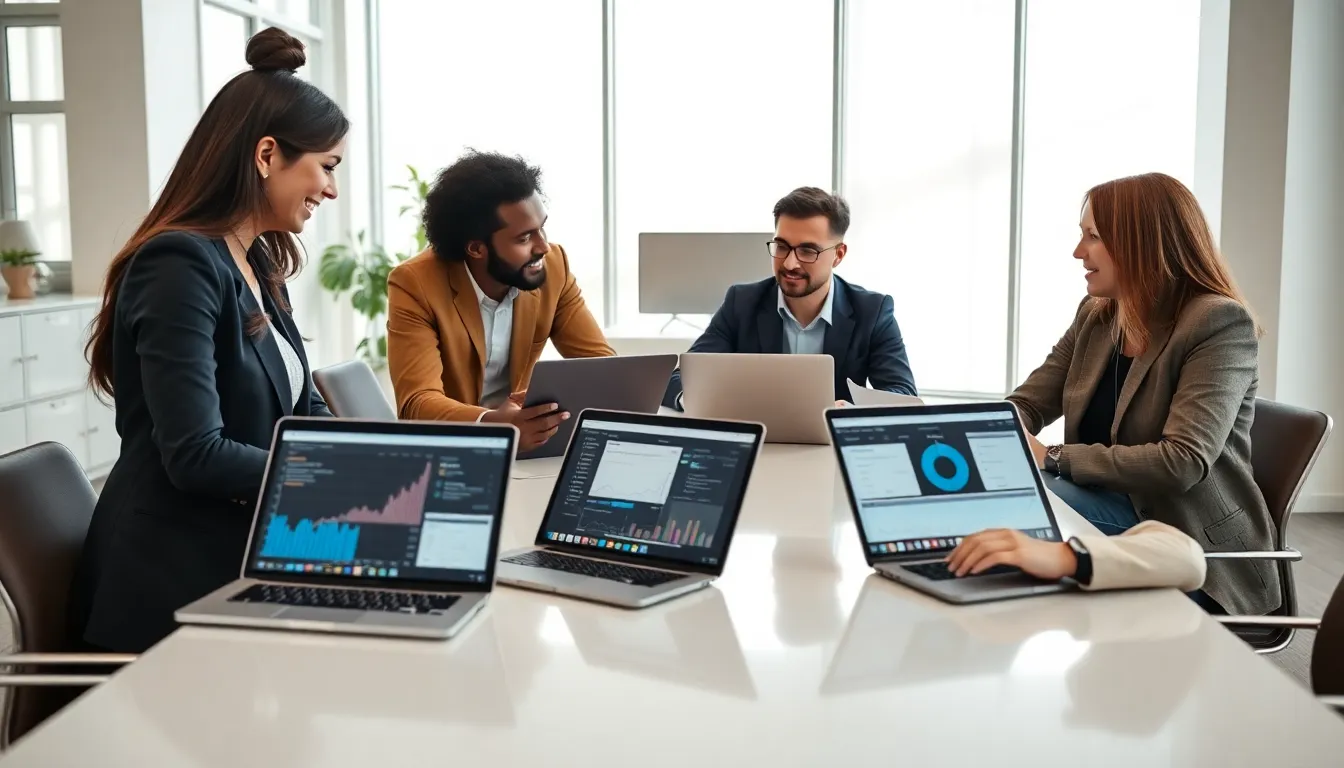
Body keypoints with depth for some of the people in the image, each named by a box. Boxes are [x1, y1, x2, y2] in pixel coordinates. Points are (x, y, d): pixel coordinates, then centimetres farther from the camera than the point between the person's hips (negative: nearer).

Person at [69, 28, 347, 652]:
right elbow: (196, 455, -23)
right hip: (175, 589, -8)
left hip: (236, 560, 9)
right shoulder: (181, 266, -16)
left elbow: (306, 414, 14)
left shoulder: (258, 268, 12)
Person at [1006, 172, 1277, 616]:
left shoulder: (1219, 324, -14)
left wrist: (1055, 457, -27)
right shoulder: (1094, 316, 8)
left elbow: (1183, 462, -25)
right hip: (1115, 514, 6)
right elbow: (1025, 406, 8)